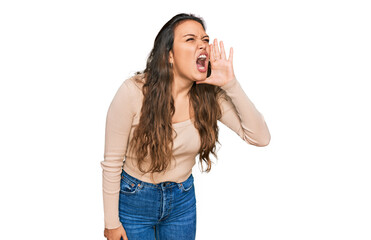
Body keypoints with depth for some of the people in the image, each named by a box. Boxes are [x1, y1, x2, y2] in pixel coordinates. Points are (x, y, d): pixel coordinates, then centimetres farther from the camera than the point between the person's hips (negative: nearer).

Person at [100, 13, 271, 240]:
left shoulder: (210, 95, -13)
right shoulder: (134, 92, -23)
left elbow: (261, 138, -18)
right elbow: (112, 162, -15)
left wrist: (231, 84, -27)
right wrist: (112, 222, -9)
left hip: (183, 200, 3)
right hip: (134, 199, -3)